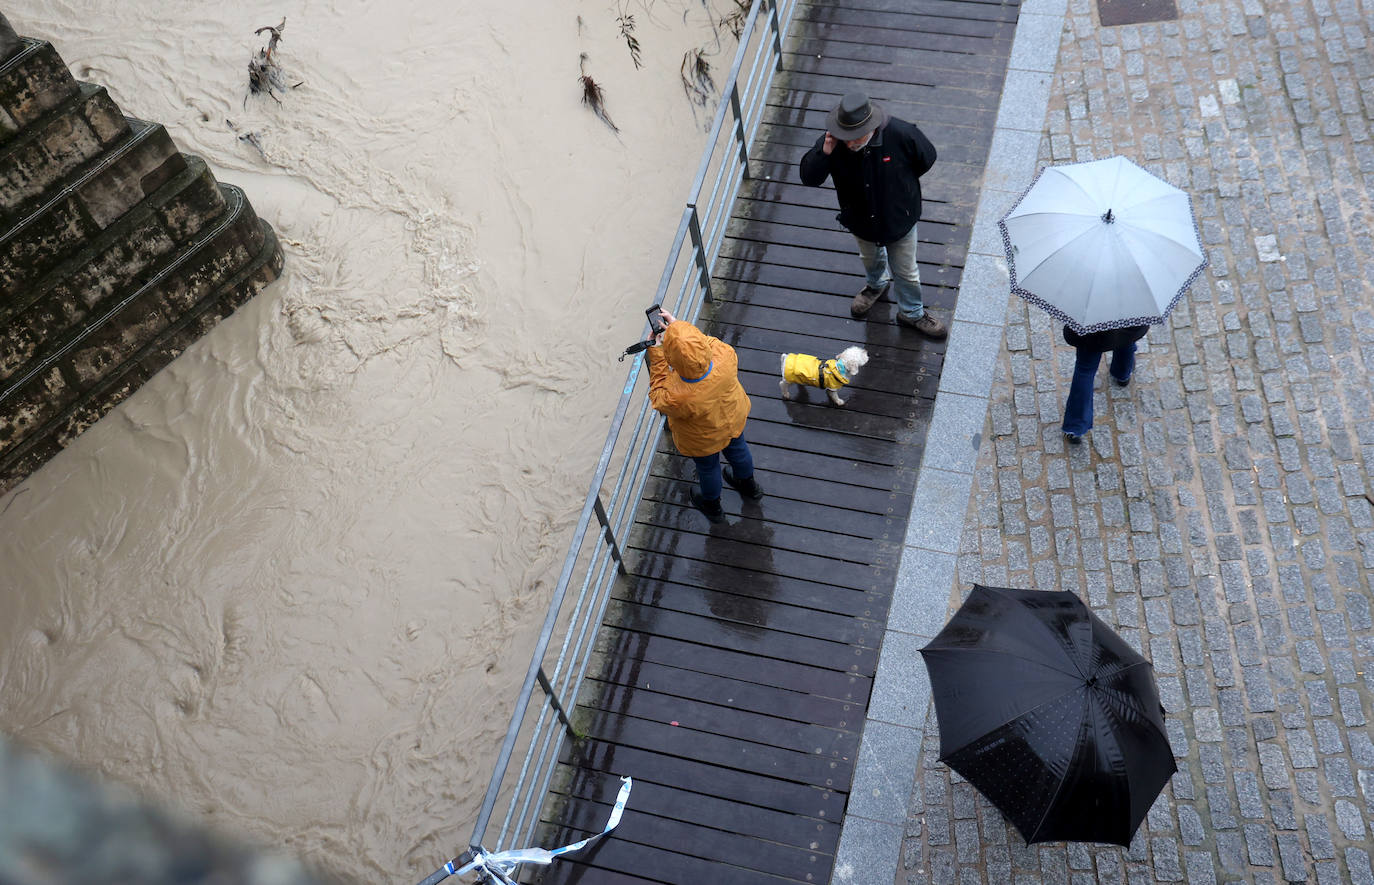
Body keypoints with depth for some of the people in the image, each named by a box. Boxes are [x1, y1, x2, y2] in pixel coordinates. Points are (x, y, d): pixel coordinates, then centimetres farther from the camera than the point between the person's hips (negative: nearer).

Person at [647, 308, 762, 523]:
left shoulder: (679, 398, -48)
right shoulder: (724, 357, -40)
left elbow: (658, 400, -22)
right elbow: (712, 342, -13)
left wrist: (656, 355, -26)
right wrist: (678, 326, -16)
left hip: (703, 440, -4)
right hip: (733, 420, 4)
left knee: (708, 468, 29)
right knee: (737, 449, 35)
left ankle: (713, 506, 61)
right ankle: (749, 486, 67)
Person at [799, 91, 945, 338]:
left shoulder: (901, 135, -33)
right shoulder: (834, 142, -28)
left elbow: (927, 158, -12)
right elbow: (809, 178, -21)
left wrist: (901, 183, -1)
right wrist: (824, 153, -40)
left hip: (899, 219, -2)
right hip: (861, 220, 2)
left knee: (906, 272, 19)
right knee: (870, 259, 32)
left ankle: (912, 313, 47)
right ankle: (876, 284, 66)